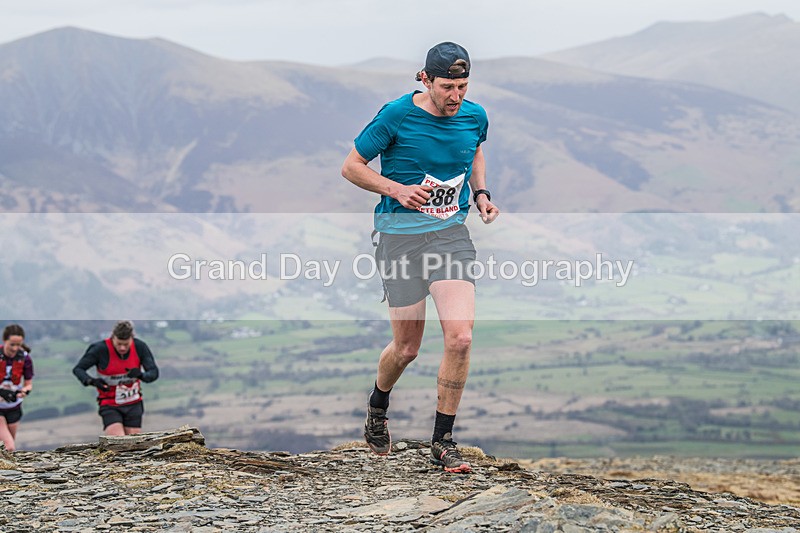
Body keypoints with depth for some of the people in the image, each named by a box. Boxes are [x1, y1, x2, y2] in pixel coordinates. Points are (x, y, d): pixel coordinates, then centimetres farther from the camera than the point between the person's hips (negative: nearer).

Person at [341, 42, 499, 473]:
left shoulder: (474, 117, 1)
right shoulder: (396, 115, -13)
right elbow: (351, 167, -4)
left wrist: (480, 193, 7)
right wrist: (397, 189, -17)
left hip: (452, 233, 3)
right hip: (401, 235, -3)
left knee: (460, 337, -14)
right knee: (406, 348, 5)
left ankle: (442, 442, 0)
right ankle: (378, 405, 40)